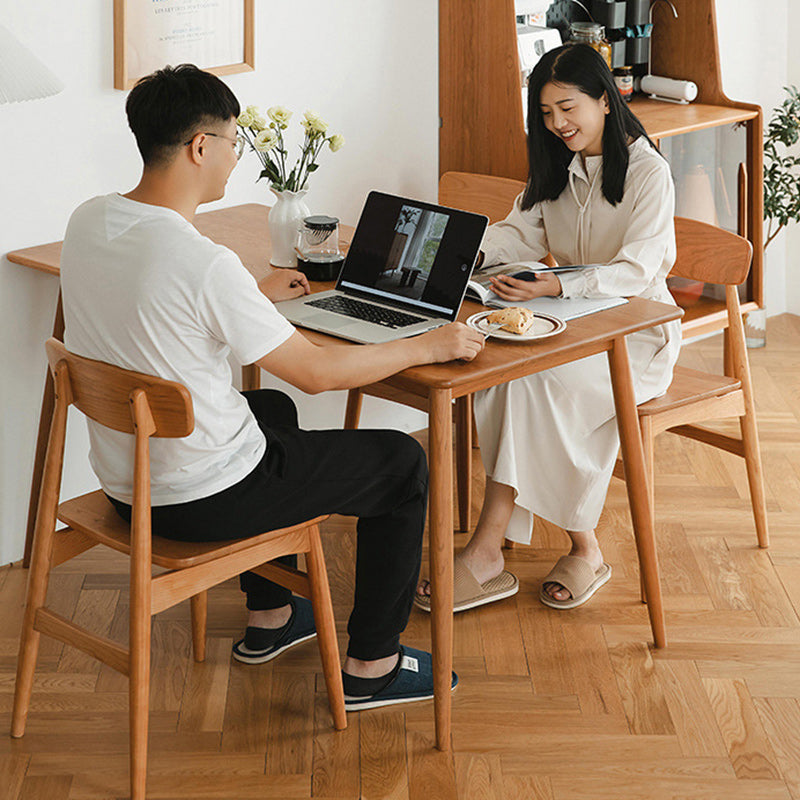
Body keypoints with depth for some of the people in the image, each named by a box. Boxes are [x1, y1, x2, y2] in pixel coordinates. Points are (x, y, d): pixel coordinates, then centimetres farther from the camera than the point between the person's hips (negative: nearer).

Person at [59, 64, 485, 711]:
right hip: (201, 500, -8)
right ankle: (371, 666, 20)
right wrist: (429, 346, -8)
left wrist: (256, 292, 28)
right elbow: (316, 371, -21)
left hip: (122, 479, 9)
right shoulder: (203, 262, -29)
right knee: (403, 463, 9)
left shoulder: (87, 222, -3)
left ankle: (269, 618, 43)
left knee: (271, 408, 37)